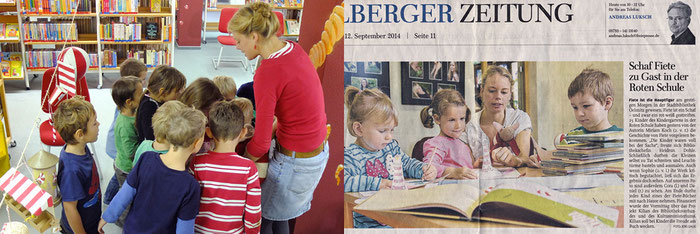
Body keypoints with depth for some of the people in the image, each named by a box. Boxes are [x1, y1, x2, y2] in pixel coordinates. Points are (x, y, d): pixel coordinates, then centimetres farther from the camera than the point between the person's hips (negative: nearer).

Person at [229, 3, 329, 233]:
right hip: (319, 149, 9)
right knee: (278, 215, 24)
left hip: (296, 161, -9)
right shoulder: (293, 48, -1)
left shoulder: (267, 73, -26)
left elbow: (261, 143, -22)